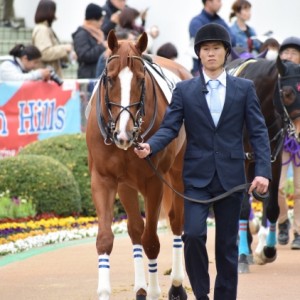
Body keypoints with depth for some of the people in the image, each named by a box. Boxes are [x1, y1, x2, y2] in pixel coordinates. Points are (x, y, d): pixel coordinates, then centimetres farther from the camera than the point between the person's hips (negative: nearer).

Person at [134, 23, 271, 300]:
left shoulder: (245, 88, 4)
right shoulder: (184, 90, 4)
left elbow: (258, 132, 0)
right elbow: (170, 128, -2)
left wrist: (263, 171, -12)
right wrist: (150, 146, -23)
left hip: (231, 177, 1)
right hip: (197, 176, -1)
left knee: (228, 244, 6)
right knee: (193, 234, -16)